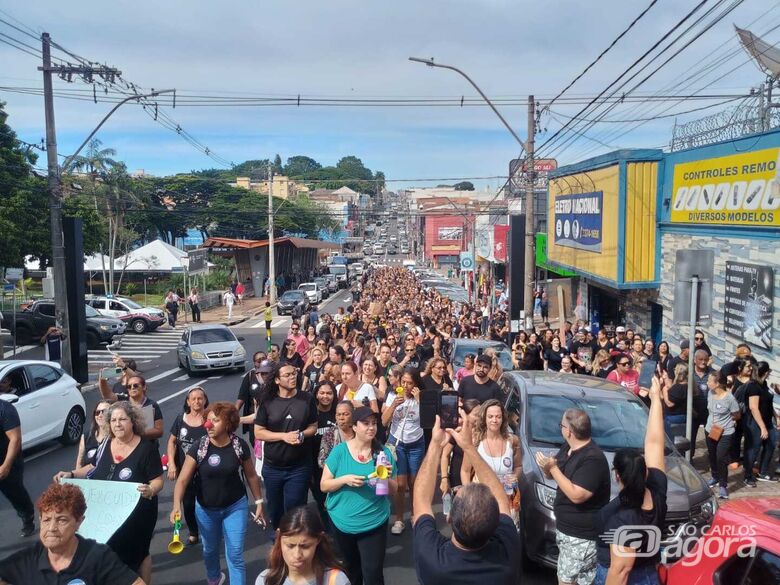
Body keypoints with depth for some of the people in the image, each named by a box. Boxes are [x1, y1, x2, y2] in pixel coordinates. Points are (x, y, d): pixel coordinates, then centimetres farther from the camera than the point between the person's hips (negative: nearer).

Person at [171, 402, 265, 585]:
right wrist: (177, 505, -32)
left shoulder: (240, 445, -14)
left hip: (235, 507, -2)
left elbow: (251, 475, -2)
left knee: (235, 554, -3)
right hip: (205, 509, 2)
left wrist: (259, 502, 1)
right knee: (210, 549, 24)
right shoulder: (198, 447, -16)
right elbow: (183, 479, -18)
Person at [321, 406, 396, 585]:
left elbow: (393, 491, 0)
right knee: (351, 569, 23)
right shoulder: (340, 451, -9)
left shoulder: (384, 452, -6)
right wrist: (345, 479, -23)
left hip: (374, 524, -1)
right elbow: (324, 485, -6)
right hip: (343, 523, 1)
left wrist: (387, 478, -21)